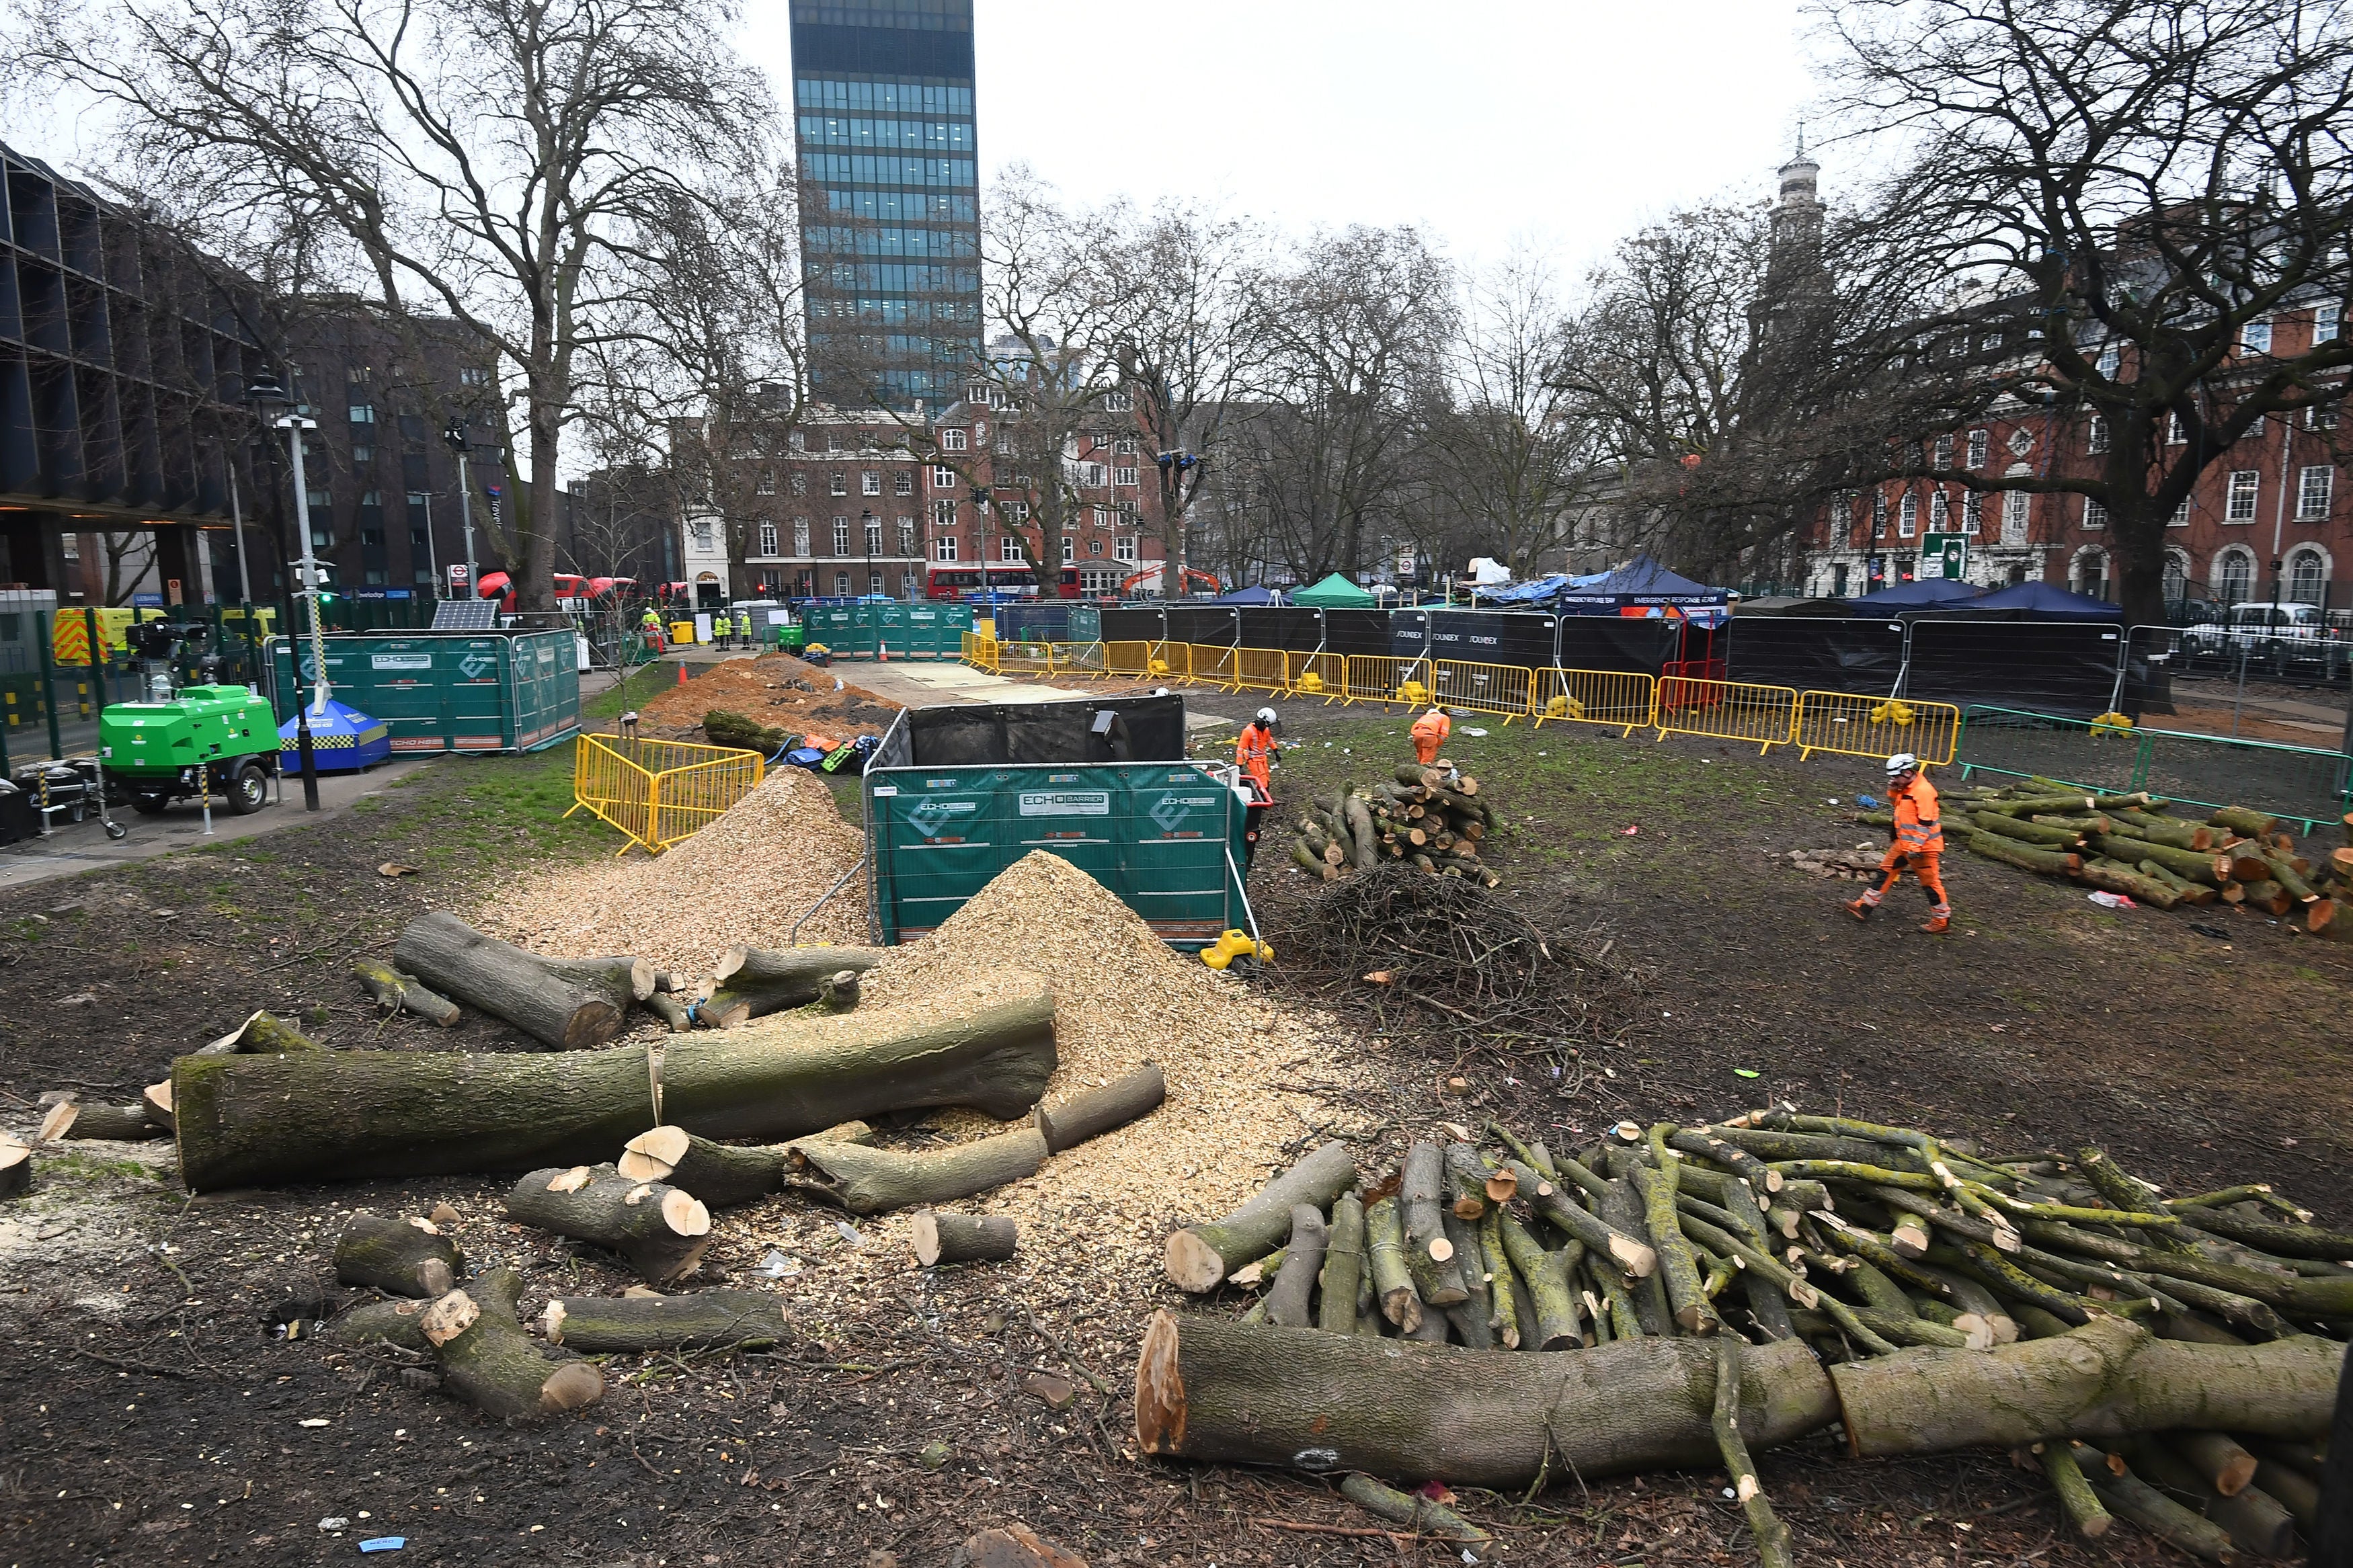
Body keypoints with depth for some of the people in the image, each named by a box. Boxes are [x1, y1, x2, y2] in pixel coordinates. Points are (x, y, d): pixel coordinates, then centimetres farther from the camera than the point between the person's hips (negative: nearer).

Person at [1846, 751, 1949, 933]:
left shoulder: (1923, 791, -22)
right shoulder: (1906, 788, 7)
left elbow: (1925, 822, -24)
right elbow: (1895, 804, 24)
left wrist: (1916, 847, -25)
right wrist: (1893, 790, 4)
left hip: (1923, 846, -10)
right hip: (1904, 843, 10)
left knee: (1930, 882, 0)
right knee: (1886, 871, 12)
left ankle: (1941, 921, 12)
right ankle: (1866, 906, 17)